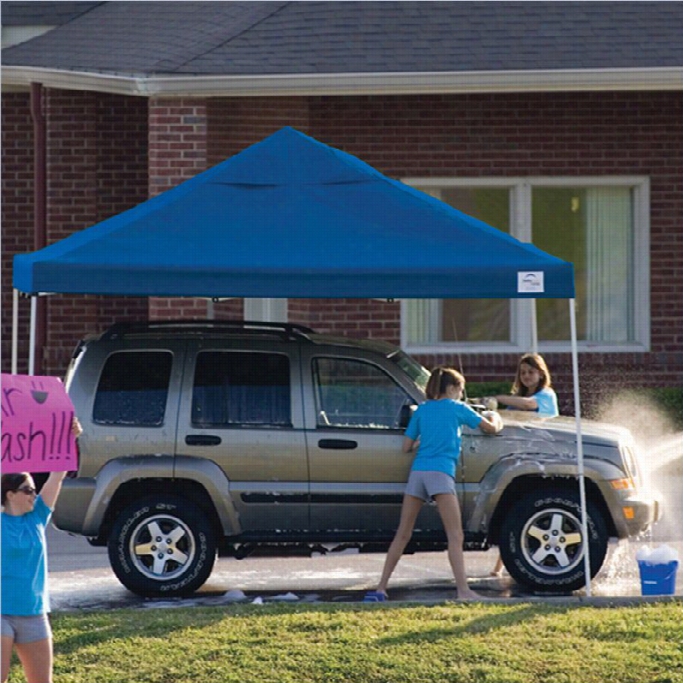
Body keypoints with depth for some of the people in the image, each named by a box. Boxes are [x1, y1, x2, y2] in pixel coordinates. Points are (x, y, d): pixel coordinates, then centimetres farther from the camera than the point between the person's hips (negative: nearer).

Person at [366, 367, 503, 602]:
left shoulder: (421, 411, 20)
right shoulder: (457, 408, 11)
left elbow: (406, 447, 18)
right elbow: (491, 428, 19)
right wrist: (495, 417, 41)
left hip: (417, 472, 5)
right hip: (440, 474, -4)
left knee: (402, 534, 10)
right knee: (455, 536, -8)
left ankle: (380, 589, 10)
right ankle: (463, 590, -20)